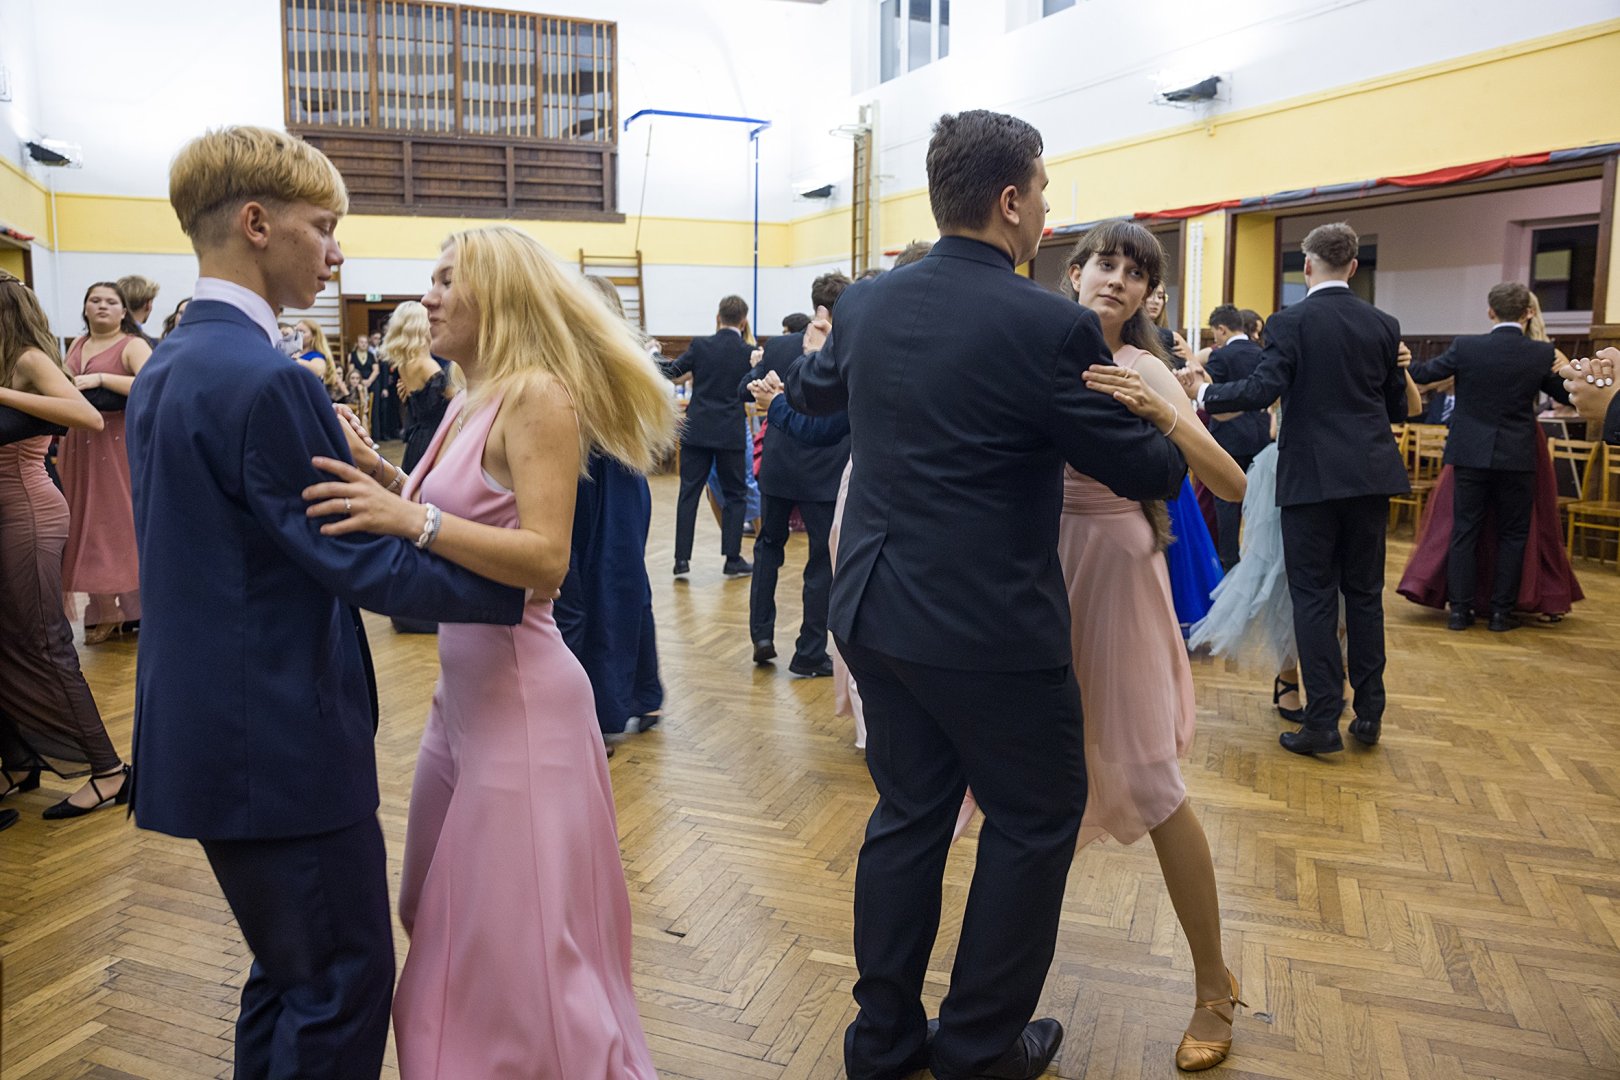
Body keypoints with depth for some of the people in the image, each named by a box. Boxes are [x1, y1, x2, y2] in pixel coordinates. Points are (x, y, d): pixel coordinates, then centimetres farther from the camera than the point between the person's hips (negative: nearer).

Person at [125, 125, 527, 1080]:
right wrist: (511, 585, -12)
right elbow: (357, 563, -20)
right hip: (283, 747, -10)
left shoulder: (165, 371, 11)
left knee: (292, 977, 23)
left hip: (205, 735, 10)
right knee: (346, 985, 5)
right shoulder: (268, 382, -20)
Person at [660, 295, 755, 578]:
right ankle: (733, 560, 10)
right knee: (734, 496, 9)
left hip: (696, 431, 1)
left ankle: (682, 559, 5)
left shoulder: (700, 345, -5)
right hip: (731, 434, -1)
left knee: (689, 493, 6)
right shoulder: (749, 353, -5)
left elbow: (672, 371, 5)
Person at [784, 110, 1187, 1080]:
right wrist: (1179, 420, 14)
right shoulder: (1051, 326, -17)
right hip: (992, 627, -6)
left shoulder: (866, 304, 2)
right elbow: (1145, 470, -8)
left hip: (878, 612, 7)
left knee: (908, 814, 19)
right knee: (1035, 821, 14)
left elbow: (811, 392, 22)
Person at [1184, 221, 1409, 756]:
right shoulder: (1383, 325, 6)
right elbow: (1398, 407, 11)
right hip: (1370, 473, 4)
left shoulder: (1290, 322, -8)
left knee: (1314, 597, 2)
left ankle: (1322, 722, 4)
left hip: (1312, 476, -4)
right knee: (1365, 592, 13)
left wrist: (1205, 393, -3)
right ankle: (1369, 713, 20)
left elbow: (1263, 390, -17)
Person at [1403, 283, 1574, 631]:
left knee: (1465, 531, 7)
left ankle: (1460, 609, 8)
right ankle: (1502, 611, 12)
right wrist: (1560, 367, 26)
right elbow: (1568, 395, 7)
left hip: (1470, 454, 0)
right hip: (1517, 457, 0)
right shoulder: (1543, 353, -6)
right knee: (1512, 534, 10)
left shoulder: (1465, 346, -9)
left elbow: (1424, 373, 5)